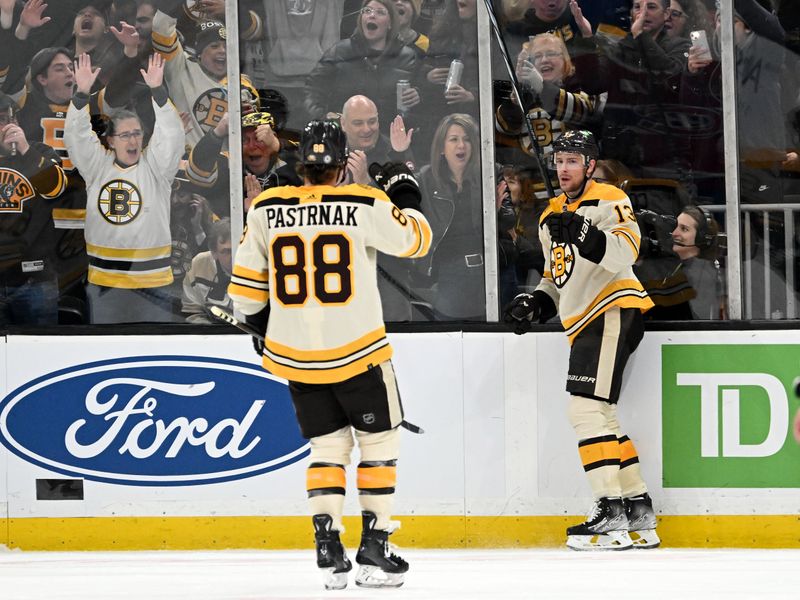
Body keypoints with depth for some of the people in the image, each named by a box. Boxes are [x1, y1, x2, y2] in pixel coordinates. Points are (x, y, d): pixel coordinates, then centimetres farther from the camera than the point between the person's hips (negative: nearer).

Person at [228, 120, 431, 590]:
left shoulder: (266, 209, -1)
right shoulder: (364, 206, -11)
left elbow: (246, 286, 5)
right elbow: (416, 240, 1)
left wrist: (265, 327, 22)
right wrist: (405, 194, 17)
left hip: (294, 354, 3)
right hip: (357, 351, -3)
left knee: (328, 445, 15)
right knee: (379, 441, 12)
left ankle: (328, 548, 3)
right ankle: (374, 547, 9)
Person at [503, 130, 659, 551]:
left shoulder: (608, 200, -4)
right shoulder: (550, 218, 23)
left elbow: (625, 251, -20)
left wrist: (586, 235, -36)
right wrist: (537, 302, 11)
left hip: (614, 310, -10)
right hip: (584, 323, 10)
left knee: (588, 407, -18)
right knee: (601, 416, 10)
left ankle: (611, 515, -22)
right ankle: (639, 512, 15)